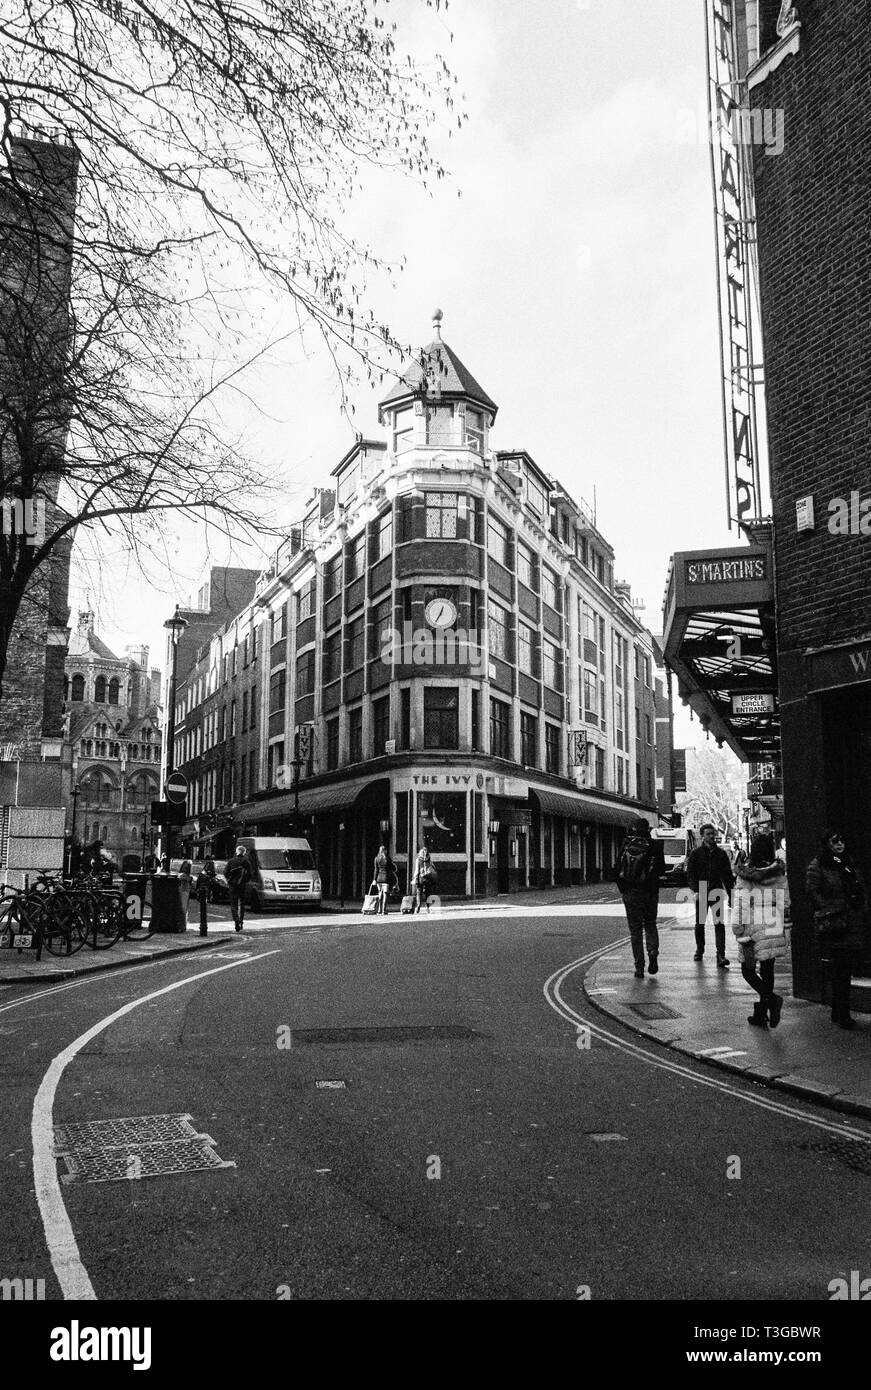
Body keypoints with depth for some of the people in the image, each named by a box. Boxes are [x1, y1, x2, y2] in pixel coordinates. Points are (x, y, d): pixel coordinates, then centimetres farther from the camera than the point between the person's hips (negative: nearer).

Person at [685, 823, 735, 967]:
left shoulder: (721, 853, 8)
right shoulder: (696, 853, 2)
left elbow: (727, 875, 12)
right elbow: (690, 874, -1)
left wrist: (731, 893, 6)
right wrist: (696, 890, -13)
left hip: (717, 892, 0)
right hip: (701, 893, 0)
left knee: (719, 923, -8)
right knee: (700, 923, 10)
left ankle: (721, 956, -11)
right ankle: (699, 950, 28)